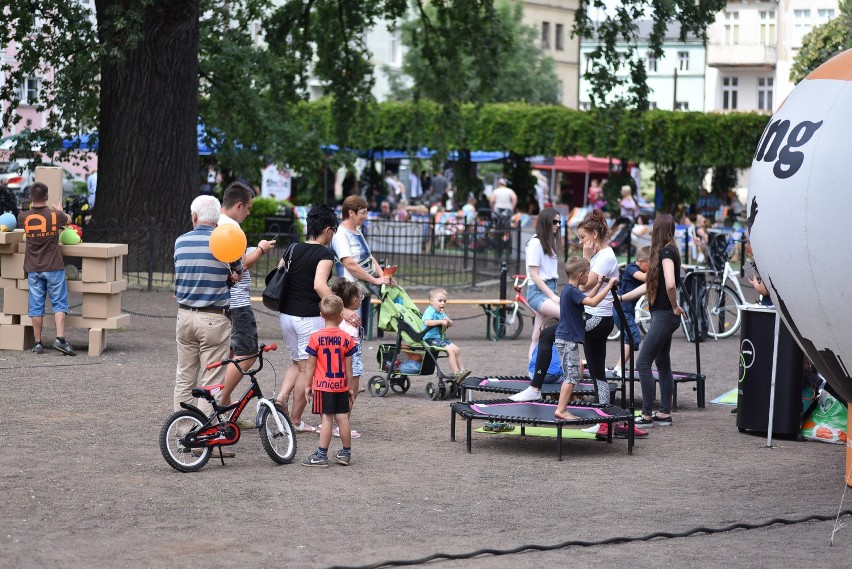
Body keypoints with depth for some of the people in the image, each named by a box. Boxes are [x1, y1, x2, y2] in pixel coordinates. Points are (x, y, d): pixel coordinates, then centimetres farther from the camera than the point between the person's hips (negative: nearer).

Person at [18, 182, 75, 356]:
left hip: (33, 269, 2)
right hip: (54, 267, -2)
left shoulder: (23, 217, -5)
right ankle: (60, 338, -12)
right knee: (59, 304, 2)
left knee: (36, 306, 6)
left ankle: (38, 343, 8)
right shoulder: (55, 215, -9)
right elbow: (68, 220, 14)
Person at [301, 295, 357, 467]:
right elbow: (348, 367, 3)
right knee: (343, 418, 9)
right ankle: (346, 453, 19)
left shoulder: (316, 338, -9)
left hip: (323, 385, -3)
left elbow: (311, 364, -5)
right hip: (341, 386, 3)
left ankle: (321, 455, -2)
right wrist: (350, 388, 12)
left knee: (326, 419, -3)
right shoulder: (346, 339, -2)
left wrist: (308, 385, 5)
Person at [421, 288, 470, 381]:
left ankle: (461, 370, 17)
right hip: (431, 338, -10)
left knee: (457, 349, 10)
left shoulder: (441, 313, 17)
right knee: (450, 350, -22)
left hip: (441, 337, 10)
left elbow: (451, 324, 19)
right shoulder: (430, 311, -13)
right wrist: (441, 321, -28)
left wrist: (448, 321, -5)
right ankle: (456, 374, -21)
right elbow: (427, 322, -33)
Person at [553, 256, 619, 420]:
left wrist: (599, 284, 21)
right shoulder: (572, 291, -18)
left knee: (577, 371, 16)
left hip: (565, 339, 10)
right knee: (572, 375, -9)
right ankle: (561, 410, -11)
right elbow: (592, 302, -28)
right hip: (568, 339, -10)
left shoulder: (568, 290, 13)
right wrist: (609, 285, -22)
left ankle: (561, 408, 16)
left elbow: (586, 299, 28)